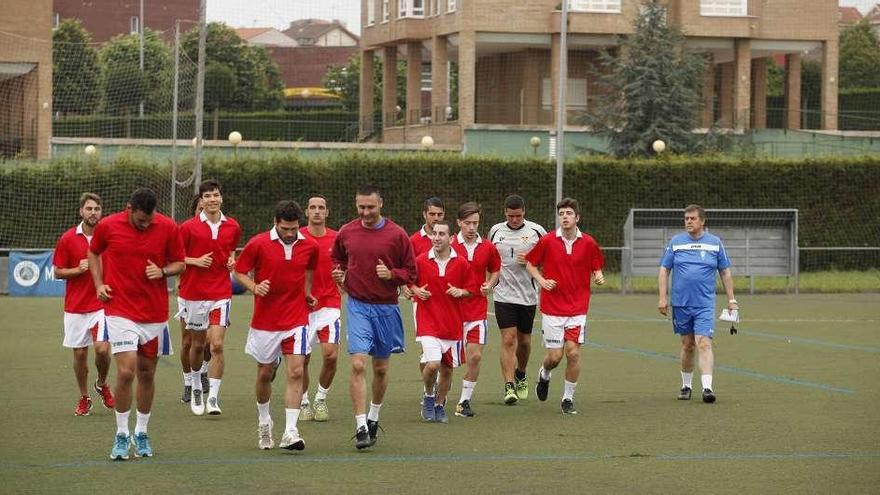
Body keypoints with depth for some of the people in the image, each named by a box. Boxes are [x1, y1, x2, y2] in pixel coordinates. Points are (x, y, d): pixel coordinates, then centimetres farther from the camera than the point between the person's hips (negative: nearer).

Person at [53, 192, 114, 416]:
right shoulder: (68, 238, -1)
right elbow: (58, 272, 3)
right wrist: (78, 269, -14)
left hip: (102, 304, -1)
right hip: (75, 307, 1)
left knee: (102, 348, -15)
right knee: (79, 354, 5)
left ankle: (102, 384, 15)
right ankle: (84, 398, 20)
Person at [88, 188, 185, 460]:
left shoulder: (168, 228, -4)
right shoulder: (108, 226, -5)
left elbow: (180, 263, 6)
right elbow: (93, 253, 14)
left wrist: (162, 271, -15)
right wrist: (99, 284, 1)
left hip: (155, 313, 2)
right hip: (120, 312, -2)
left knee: (146, 374, 9)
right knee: (126, 372, -13)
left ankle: (141, 433, 25)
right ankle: (122, 435, 0)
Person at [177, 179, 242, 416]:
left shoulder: (232, 227, 4)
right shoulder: (189, 227, -4)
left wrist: (232, 260, 2)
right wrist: (196, 261, -14)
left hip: (221, 292, 0)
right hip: (193, 292, 0)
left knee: (217, 345, -11)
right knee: (197, 343, 11)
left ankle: (213, 397, -9)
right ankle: (196, 389, 33)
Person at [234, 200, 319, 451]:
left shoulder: (310, 247, 0)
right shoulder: (258, 244, -8)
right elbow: (239, 271, 1)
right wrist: (254, 287, -16)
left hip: (296, 320, 1)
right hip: (264, 321, -1)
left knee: (296, 373, -12)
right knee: (264, 374, 11)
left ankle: (290, 432, -14)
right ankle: (264, 420, 36)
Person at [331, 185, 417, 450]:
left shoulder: (397, 234, -4)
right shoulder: (346, 233, 2)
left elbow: (410, 272, 1)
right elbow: (336, 259, 20)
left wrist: (391, 274, -18)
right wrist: (338, 272, -1)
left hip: (386, 308, 0)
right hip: (357, 306, 0)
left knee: (381, 368, 11)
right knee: (358, 365, -15)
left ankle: (373, 418, 33)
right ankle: (361, 427, -16)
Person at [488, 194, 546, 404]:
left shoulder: (536, 231, -1)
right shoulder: (495, 231, 5)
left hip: (528, 295, 0)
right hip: (504, 295, 0)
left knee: (524, 340, 12)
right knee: (508, 339, -11)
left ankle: (521, 376, 38)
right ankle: (509, 387, -15)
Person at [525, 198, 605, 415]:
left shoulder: (589, 243, -1)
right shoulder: (547, 241, -4)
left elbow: (596, 269, 11)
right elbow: (530, 263, 9)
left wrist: (598, 277, -11)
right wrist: (542, 280, -8)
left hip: (578, 309, 0)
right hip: (552, 307, 0)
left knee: (573, 352, -9)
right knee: (554, 356, 0)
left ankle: (568, 398, 7)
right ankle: (544, 375, 36)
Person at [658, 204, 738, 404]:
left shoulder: (715, 243, 4)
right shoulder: (675, 242, 5)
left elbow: (725, 272, 10)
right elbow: (664, 270, 6)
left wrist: (731, 300, 7)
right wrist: (663, 297, -2)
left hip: (705, 304, -2)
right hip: (680, 304, 2)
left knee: (704, 343, -14)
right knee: (687, 345, 9)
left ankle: (707, 387, -21)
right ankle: (686, 385, 23)